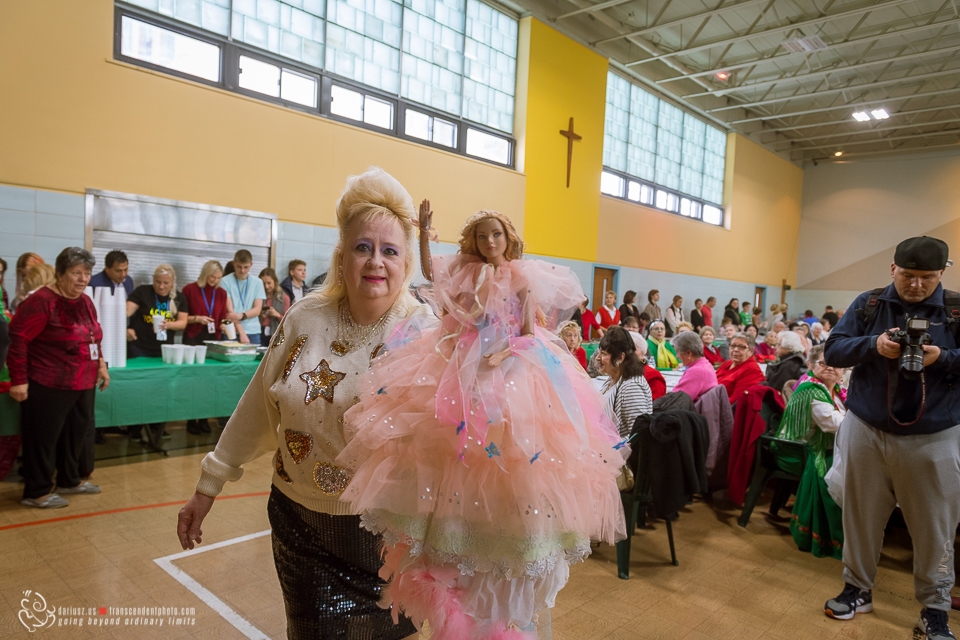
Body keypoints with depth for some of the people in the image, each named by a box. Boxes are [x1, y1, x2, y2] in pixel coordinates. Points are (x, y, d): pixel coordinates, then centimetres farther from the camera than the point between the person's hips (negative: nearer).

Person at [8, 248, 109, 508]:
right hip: (49, 386, -8)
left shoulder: (85, 302, 9)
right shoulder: (42, 301, -17)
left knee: (76, 434, 17)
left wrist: (100, 364, 13)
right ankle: (37, 492, 16)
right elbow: (18, 338, -18)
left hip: (83, 384, 8)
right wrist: (19, 380, -19)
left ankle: (69, 480, 33)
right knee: (43, 438, 3)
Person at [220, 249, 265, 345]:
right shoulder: (225, 281, -1)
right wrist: (241, 332, -17)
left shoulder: (257, 282, 7)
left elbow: (257, 310, 2)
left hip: (253, 332, 2)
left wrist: (241, 315, -18)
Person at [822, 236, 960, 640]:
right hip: (866, 430, 1)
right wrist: (873, 345, -21)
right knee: (861, 515, 13)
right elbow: (832, 350, -4)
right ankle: (858, 588, 30)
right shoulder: (868, 304, 0)